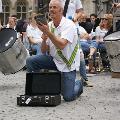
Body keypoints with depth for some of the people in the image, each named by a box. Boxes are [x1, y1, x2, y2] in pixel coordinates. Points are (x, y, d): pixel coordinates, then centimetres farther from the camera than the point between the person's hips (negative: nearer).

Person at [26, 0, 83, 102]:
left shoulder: (69, 25, -17)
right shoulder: (49, 26, 1)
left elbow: (61, 45, -33)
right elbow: (44, 51, 3)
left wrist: (48, 32, -34)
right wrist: (44, 39, -17)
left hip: (68, 64, -5)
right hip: (54, 59, 5)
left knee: (68, 97, -12)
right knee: (30, 61, -16)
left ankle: (78, 84, 23)